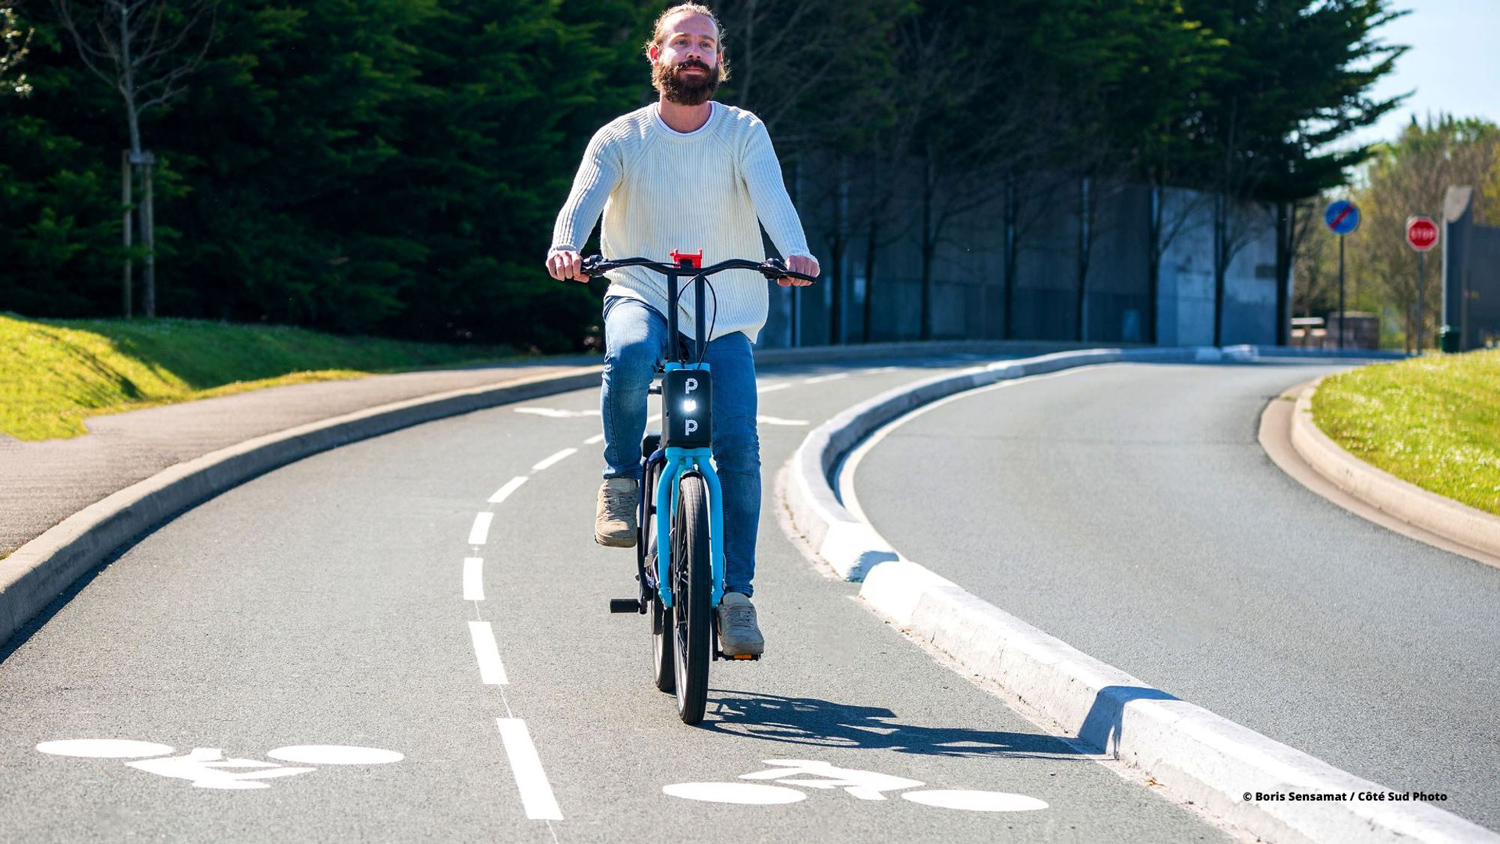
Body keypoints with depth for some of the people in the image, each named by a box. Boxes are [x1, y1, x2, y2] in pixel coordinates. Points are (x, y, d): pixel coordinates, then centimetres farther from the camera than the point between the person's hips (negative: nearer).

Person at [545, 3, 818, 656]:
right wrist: (564, 247, -40)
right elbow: (584, 197, -16)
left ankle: (736, 593, -3)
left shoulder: (743, 133, 1)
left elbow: (771, 195, -17)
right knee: (630, 354, -37)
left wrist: (795, 253, -38)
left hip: (727, 314, 1)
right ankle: (620, 481, -14)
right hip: (641, 295, -1)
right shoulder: (620, 138, 0)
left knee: (739, 446, -13)